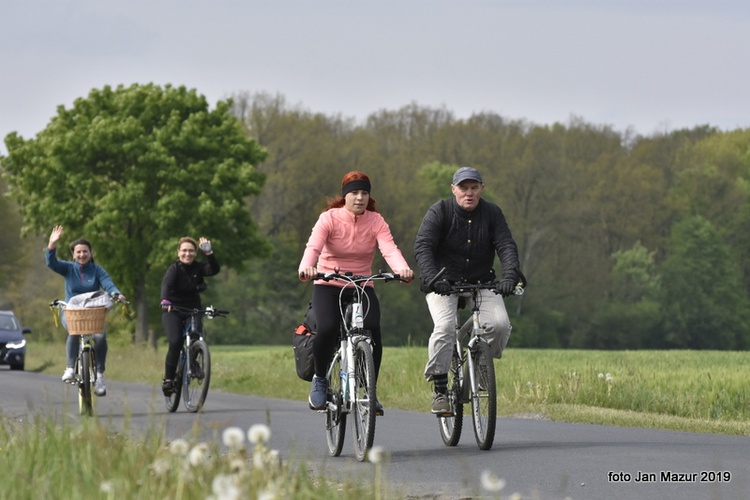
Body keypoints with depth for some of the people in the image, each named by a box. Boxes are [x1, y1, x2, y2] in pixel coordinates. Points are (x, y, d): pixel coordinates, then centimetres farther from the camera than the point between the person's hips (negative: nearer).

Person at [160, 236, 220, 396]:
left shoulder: (198, 268, 0)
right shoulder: (174, 268, -10)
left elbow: (214, 270, -18)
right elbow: (166, 283, -28)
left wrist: (209, 253, -33)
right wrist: (165, 300, -48)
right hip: (172, 311, -3)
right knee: (175, 342, -23)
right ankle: (168, 379, -12)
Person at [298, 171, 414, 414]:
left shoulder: (376, 221, -3)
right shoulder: (329, 218, -9)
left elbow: (389, 249, -20)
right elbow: (313, 246, -24)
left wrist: (402, 270, -41)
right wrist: (306, 267, -47)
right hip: (328, 286, -2)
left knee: (373, 330, -25)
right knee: (327, 329, -29)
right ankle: (320, 380, -1)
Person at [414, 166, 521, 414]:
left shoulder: (492, 213, -4)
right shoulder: (439, 212, -12)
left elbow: (506, 246, -12)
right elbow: (422, 246, -23)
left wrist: (510, 275, -32)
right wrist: (432, 277, -40)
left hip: (482, 283, 2)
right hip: (443, 284, -2)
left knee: (500, 324, -21)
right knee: (445, 326, -27)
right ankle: (439, 389, -16)